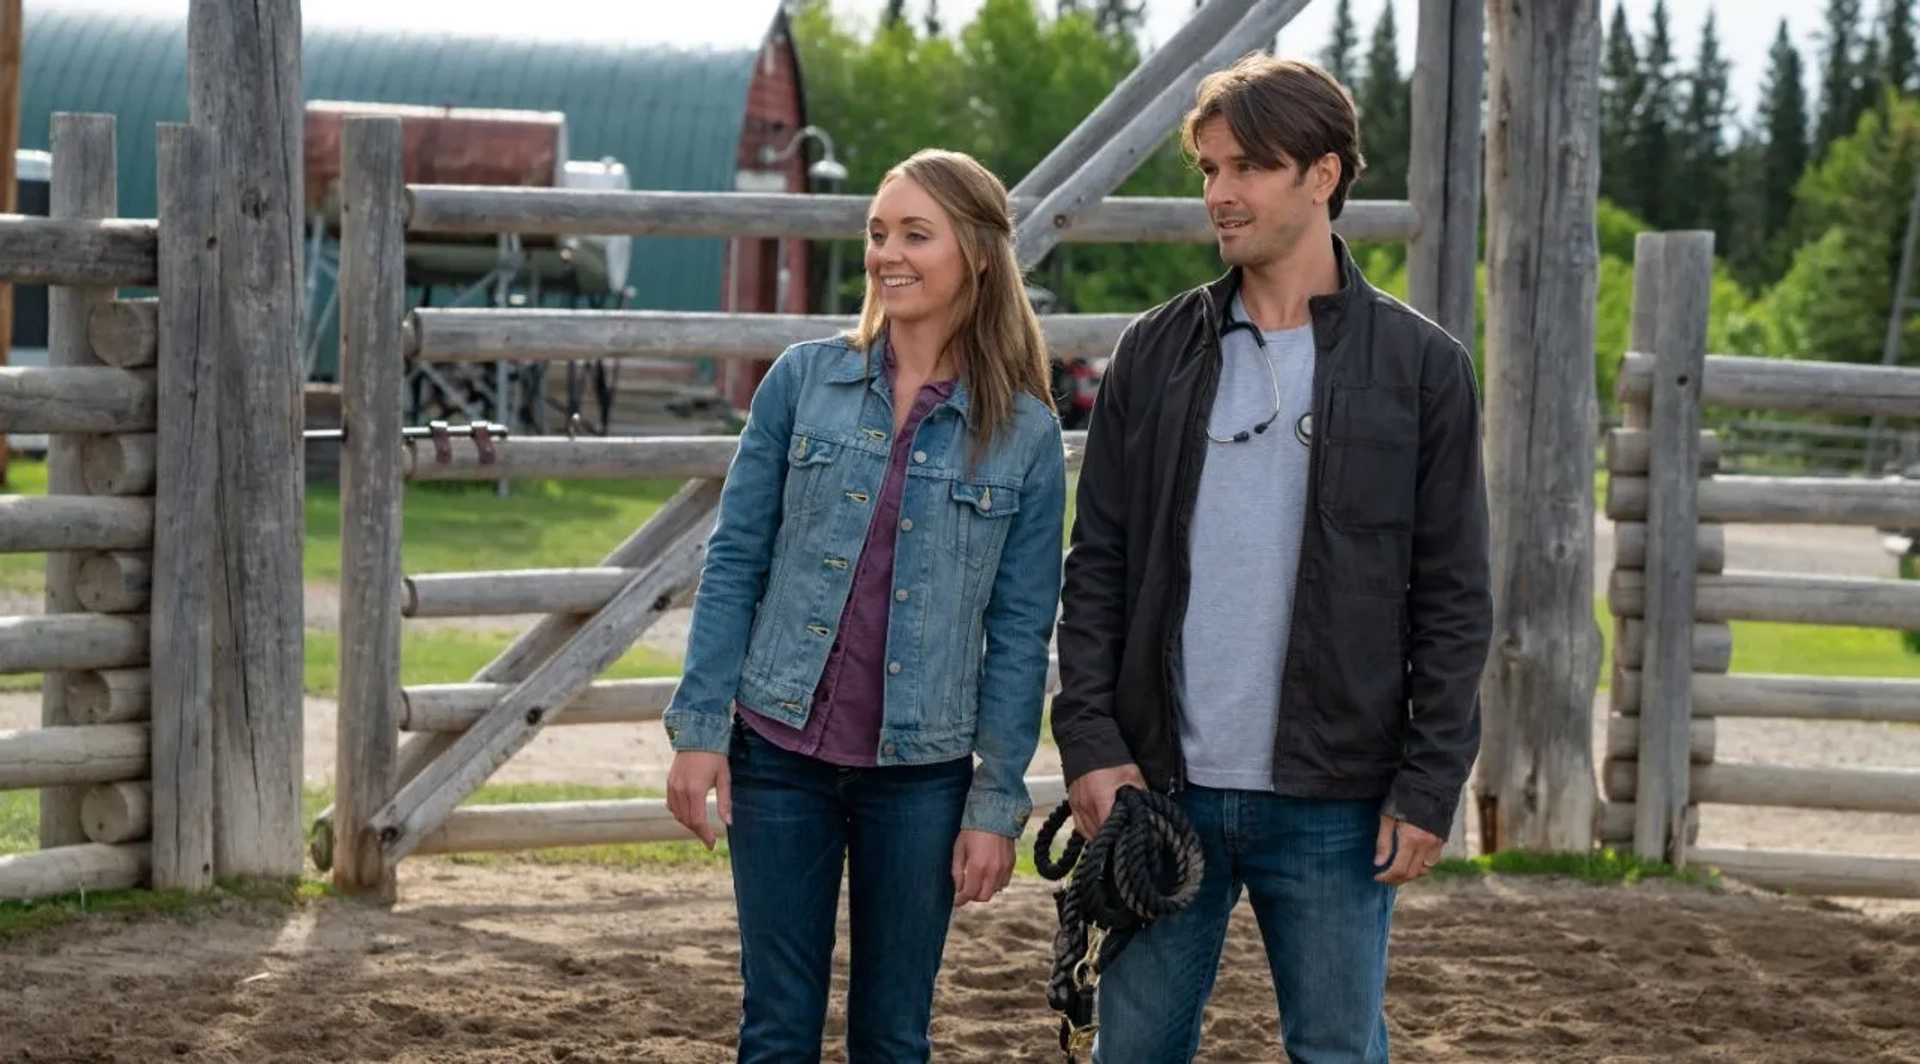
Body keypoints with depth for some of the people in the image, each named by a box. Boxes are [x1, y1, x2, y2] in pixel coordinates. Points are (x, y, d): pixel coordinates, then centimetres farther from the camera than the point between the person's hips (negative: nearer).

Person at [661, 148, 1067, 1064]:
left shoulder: (1025, 434, -2)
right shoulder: (803, 380, 0)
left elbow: (1021, 631, 0)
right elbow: (734, 560, 2)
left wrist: (997, 804, -3)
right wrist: (699, 728, -4)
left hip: (922, 773, 0)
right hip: (781, 751, 0)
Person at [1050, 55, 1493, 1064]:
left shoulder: (1420, 365, -1)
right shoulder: (1154, 353, 6)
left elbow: (1453, 601, -1)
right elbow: (1097, 567, 6)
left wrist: (1428, 787, -7)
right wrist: (1090, 741, -3)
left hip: (1333, 801, -2)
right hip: (1161, 785, 2)